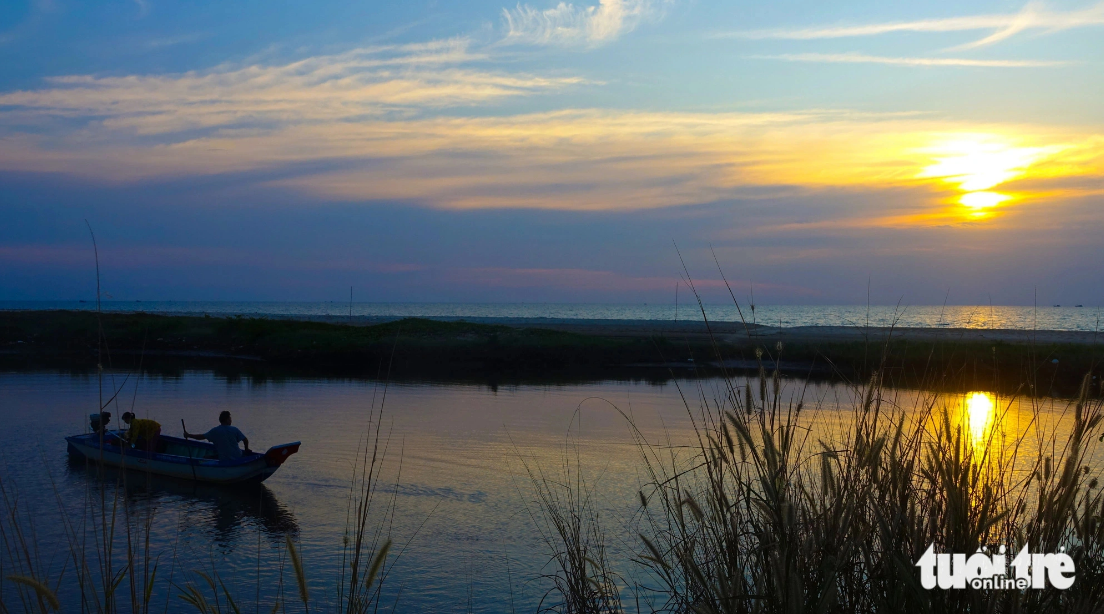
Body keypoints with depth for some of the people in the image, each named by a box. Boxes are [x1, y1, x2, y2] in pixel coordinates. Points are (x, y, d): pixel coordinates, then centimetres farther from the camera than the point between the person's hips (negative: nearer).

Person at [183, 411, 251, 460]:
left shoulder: (215, 431, -5)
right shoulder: (234, 429, -2)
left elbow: (201, 437, -2)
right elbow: (245, 440, -2)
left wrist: (188, 435, 12)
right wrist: (247, 449, 17)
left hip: (224, 460, -1)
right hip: (238, 458, 2)